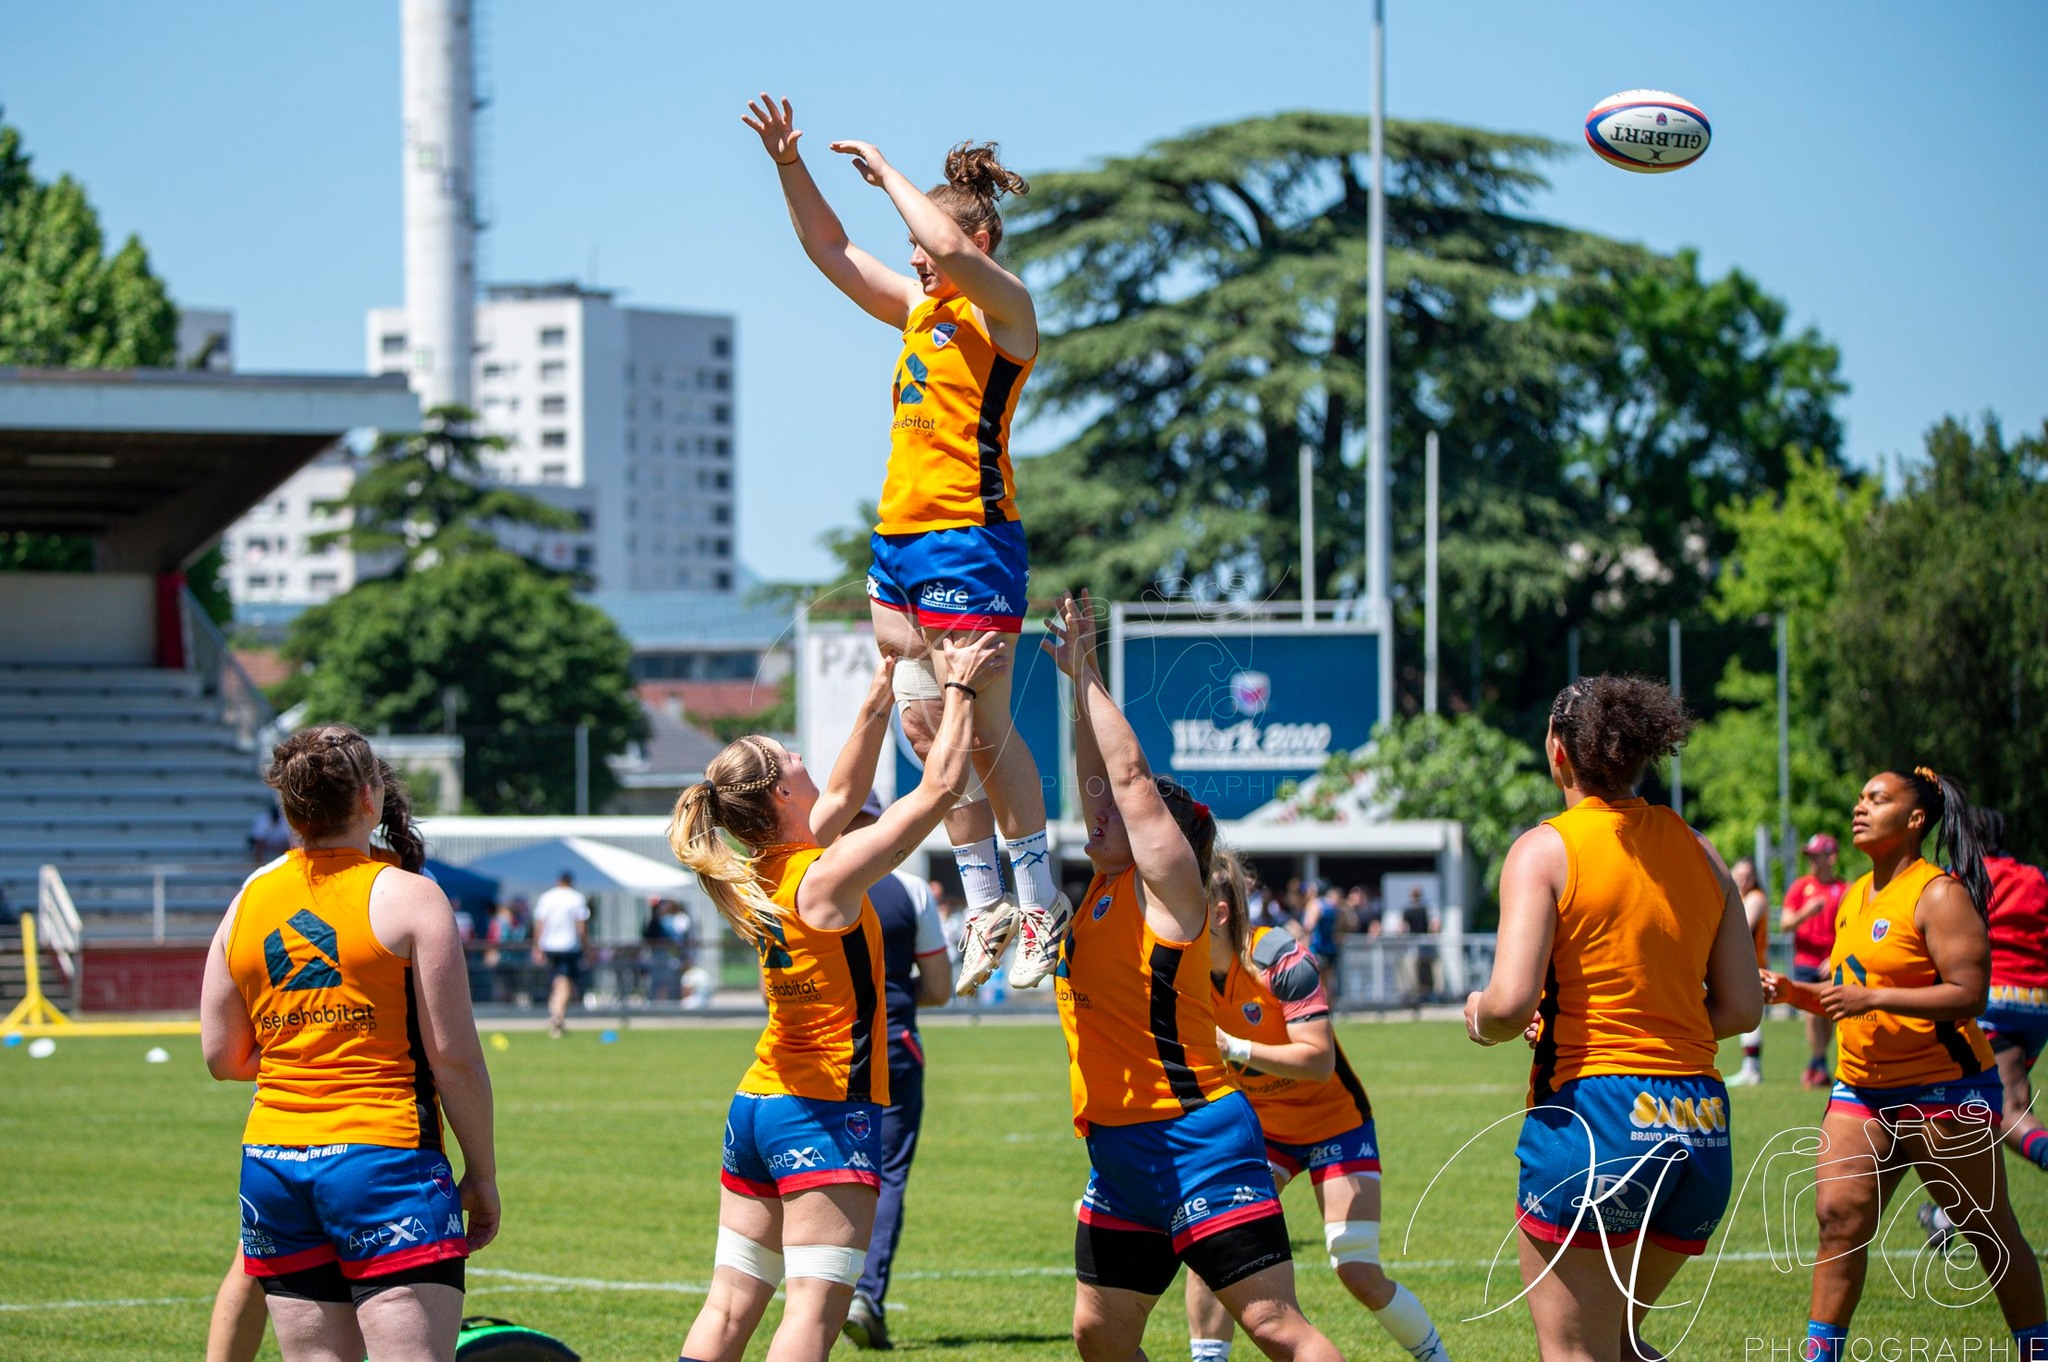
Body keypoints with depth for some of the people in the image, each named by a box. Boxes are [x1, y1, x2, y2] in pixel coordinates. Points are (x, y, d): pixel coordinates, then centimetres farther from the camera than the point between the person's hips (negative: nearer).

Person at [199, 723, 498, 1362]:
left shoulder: (248, 902, 10)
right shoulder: (409, 899, -5)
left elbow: (222, 1058, 14)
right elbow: (454, 1058, -7)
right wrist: (482, 1174, 2)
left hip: (271, 1165, 6)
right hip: (385, 1162, -6)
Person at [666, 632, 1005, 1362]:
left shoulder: (758, 875, 7)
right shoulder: (827, 877, -15)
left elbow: (843, 792, 22)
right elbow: (941, 787, -13)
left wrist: (882, 695, 24)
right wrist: (962, 689, -3)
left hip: (756, 1106, 9)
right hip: (827, 1111, -9)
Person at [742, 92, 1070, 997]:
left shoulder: (1004, 308, -6)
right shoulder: (921, 308, 16)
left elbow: (951, 247, -26)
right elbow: (832, 252, 22)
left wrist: (887, 172, -13)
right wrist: (790, 166, 10)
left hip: (970, 539, -9)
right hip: (900, 537, 9)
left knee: (982, 727, -8)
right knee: (926, 727, 6)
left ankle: (1039, 902, -1)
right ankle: (986, 905, 11)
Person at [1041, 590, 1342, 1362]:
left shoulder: (1168, 889, -7)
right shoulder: (1107, 890, 14)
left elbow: (1131, 775, -10)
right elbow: (1098, 780, 19)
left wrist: (1087, 675, -3)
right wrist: (1078, 678, 14)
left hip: (1194, 1141, -9)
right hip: (1121, 1154, 9)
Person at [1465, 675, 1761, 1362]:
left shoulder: (1546, 849, -5)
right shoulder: (1698, 852, 11)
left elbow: (1510, 1004, -15)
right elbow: (1741, 1008, 11)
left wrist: (1481, 1018, 7)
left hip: (1591, 1115, -6)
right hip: (1704, 1126, 6)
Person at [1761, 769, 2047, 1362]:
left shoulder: (1939, 895, -13)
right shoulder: (1855, 897, 13)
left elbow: (1969, 995, -22)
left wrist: (1872, 998, -28)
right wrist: (1795, 992, 5)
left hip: (1944, 1091, -7)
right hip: (1862, 1088, 7)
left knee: (1990, 1235, 2)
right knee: (1837, 1217, -6)